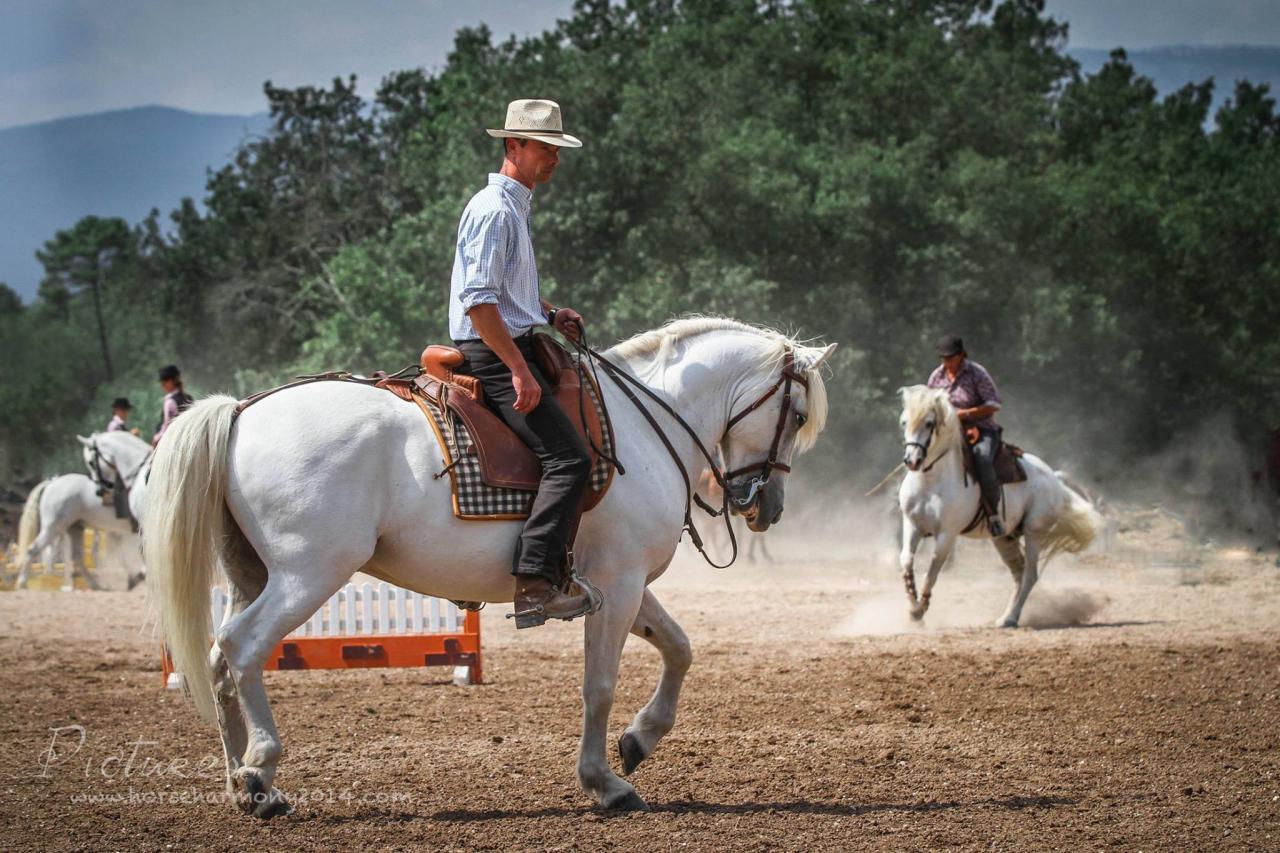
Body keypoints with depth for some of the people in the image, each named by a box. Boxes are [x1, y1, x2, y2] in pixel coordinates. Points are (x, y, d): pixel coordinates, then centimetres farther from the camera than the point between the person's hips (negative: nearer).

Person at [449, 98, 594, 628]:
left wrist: (549, 314, 17)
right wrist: (519, 369, -24)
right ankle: (535, 585, -27)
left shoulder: (514, 207, 19)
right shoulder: (494, 209, -14)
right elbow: (478, 301, -22)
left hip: (504, 353, 11)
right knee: (568, 459, -20)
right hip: (495, 355, -11)